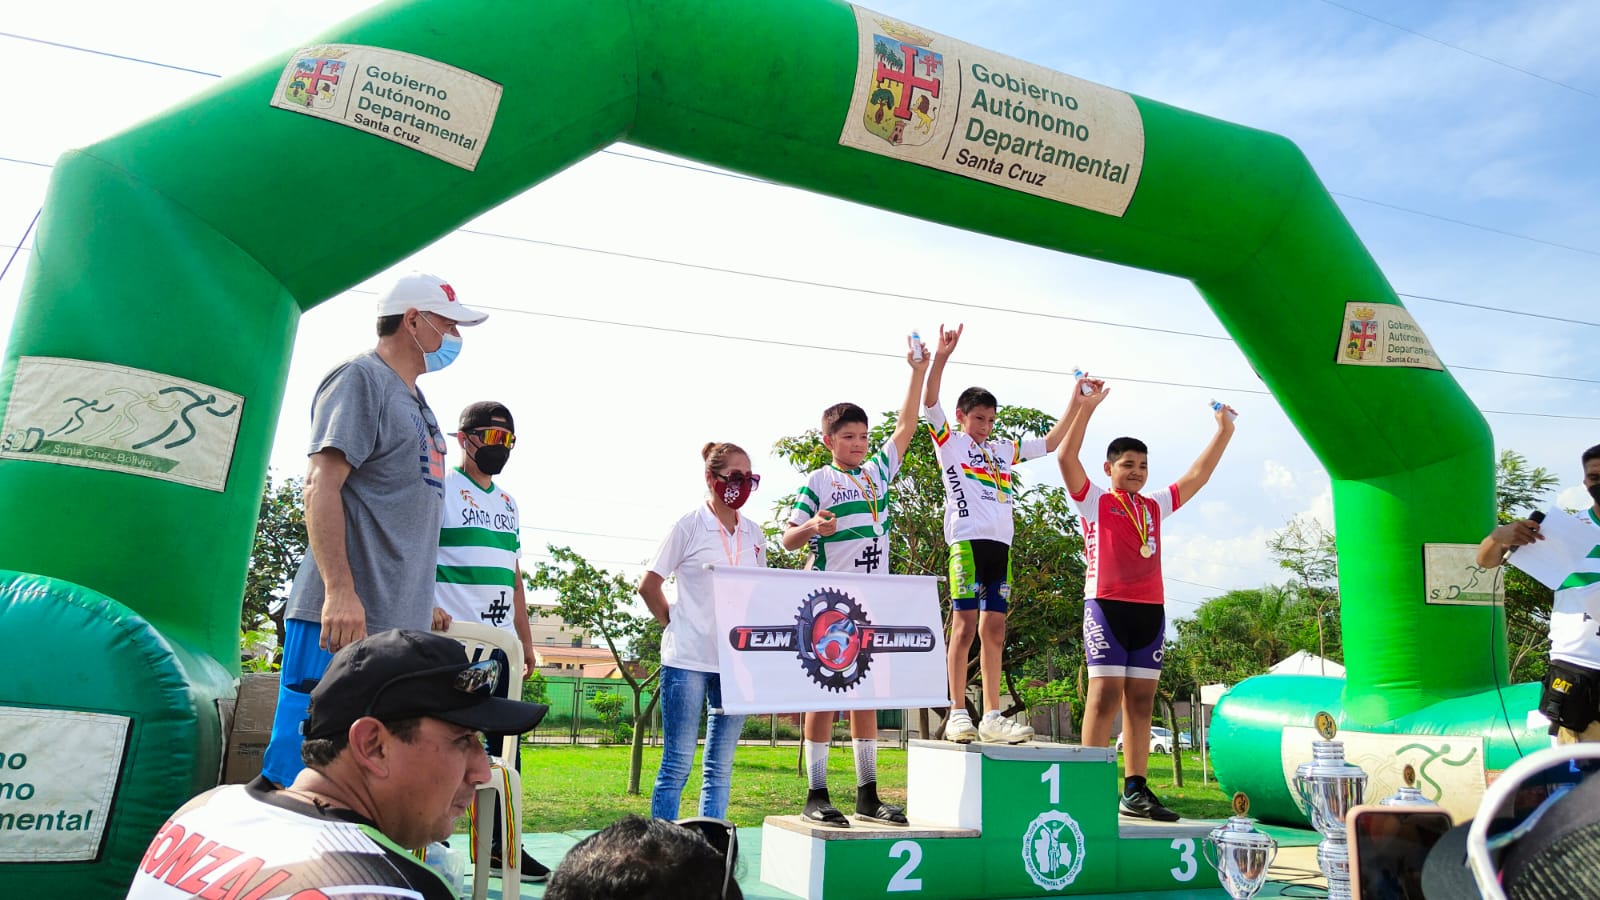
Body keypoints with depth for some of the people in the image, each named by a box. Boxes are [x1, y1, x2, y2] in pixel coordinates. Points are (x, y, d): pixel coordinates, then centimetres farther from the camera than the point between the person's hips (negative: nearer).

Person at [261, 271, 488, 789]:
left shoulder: (414, 401, 22)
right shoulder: (361, 377, -4)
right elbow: (322, 484, -14)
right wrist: (340, 592, -23)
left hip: (401, 625, 9)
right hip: (345, 620, -9)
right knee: (302, 775, -6)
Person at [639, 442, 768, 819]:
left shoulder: (754, 534, 9)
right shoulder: (690, 525, -5)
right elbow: (649, 584, -1)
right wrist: (674, 623, -3)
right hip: (688, 658, -5)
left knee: (720, 768, 10)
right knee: (677, 765, 1)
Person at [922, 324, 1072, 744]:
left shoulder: (1003, 450, 24)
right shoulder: (950, 442, 8)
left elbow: (1051, 442, 30)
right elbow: (929, 402, -7)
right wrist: (941, 357, -19)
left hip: (1000, 544, 6)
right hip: (968, 540, -6)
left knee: (994, 630, 4)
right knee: (965, 623, -9)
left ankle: (992, 717, 6)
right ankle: (957, 715, -6)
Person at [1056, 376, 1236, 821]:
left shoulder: (1155, 506, 20)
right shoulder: (1094, 501, 5)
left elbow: (1197, 475, 25)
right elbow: (1066, 457, -8)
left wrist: (1223, 432, 22)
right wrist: (1084, 407, -13)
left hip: (1150, 609, 5)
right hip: (1107, 605, -5)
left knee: (1141, 699, 4)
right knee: (1105, 694, -10)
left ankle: (1136, 790, 7)